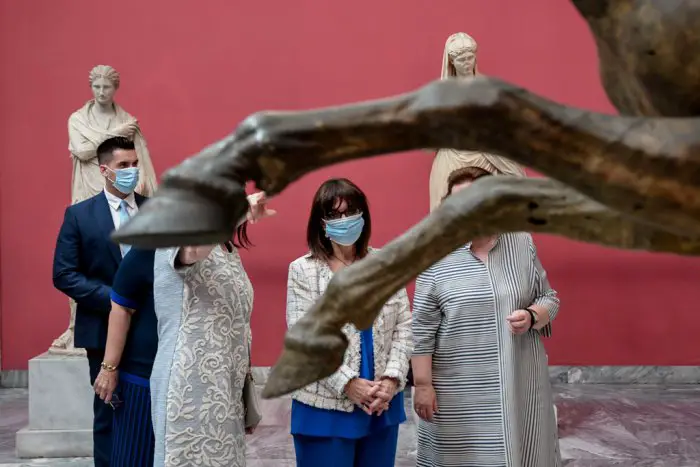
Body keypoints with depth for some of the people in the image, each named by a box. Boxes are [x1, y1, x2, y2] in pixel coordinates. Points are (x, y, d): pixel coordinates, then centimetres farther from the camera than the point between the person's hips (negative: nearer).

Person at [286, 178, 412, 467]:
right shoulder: (303, 271, -2)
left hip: (382, 404, 3)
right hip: (326, 408, -3)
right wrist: (347, 384, -16)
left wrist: (392, 378, -9)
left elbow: (404, 326, 5)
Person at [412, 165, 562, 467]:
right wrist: (423, 384, -6)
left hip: (521, 384, 2)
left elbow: (549, 299, 11)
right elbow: (422, 330, -3)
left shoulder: (522, 244, 3)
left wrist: (532, 316, -11)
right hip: (458, 390, -2)